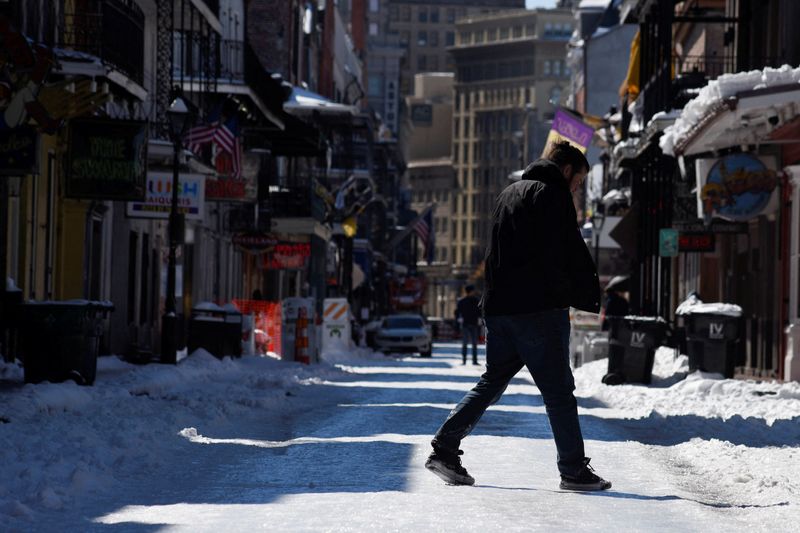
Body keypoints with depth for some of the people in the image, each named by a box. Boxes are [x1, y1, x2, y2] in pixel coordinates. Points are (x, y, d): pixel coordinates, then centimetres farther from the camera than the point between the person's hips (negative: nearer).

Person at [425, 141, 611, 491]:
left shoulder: (509, 194, 21)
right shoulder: (553, 194, -6)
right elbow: (571, 253, -13)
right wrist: (591, 298, -6)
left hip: (498, 306, 8)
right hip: (540, 308, -8)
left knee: (491, 383, 14)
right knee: (558, 390, -3)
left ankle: (444, 448, 7)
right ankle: (574, 471, -1)